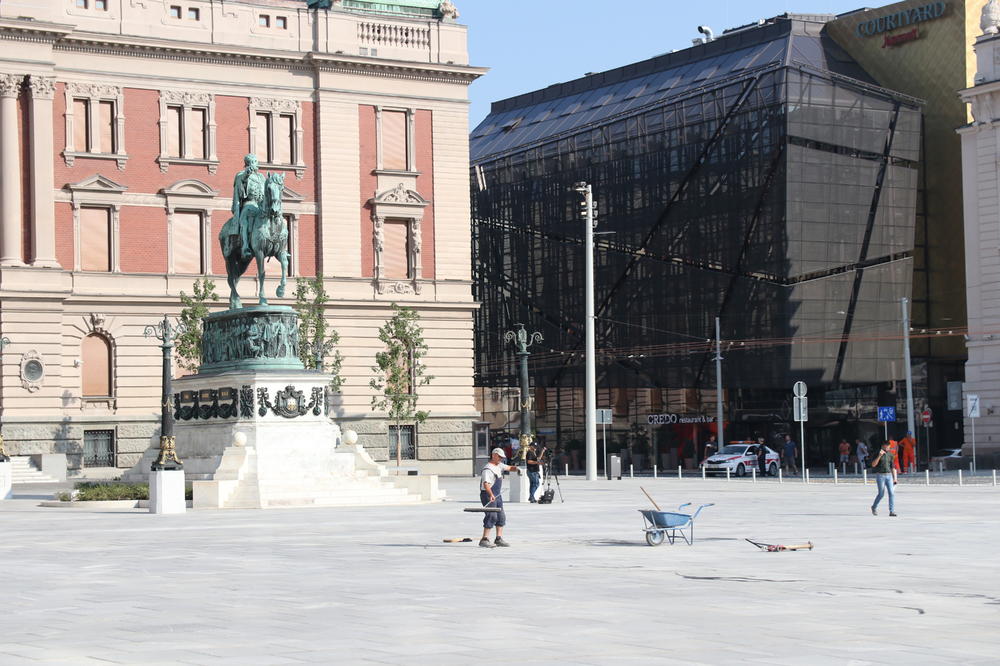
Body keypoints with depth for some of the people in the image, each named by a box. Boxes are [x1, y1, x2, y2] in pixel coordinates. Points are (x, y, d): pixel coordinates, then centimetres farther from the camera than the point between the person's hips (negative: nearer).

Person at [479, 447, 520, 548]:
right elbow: (486, 484, -30)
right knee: (492, 516, -16)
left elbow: (509, 468, 18)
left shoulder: (499, 466, 12)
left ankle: (499, 539, 16)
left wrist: (516, 468, -7)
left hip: (497, 495, 10)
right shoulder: (488, 469, -18)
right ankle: (484, 540, -14)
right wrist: (491, 495, -45)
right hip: (488, 495, -10)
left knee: (501, 516, 10)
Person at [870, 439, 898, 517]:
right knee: (881, 494, -2)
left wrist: (894, 478, 9)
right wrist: (879, 456, -25)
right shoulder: (877, 454, -4)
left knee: (892, 493, -8)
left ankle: (892, 511, -8)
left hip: (889, 475, 4)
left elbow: (893, 467, 14)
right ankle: (874, 507, 24)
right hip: (880, 475, -4)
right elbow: (873, 465, -16)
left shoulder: (891, 455, 9)